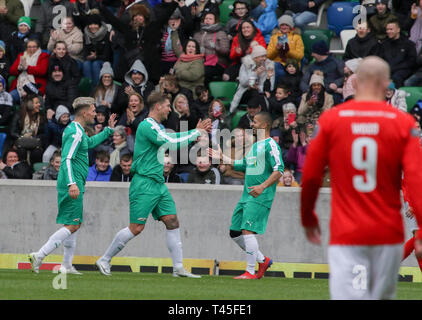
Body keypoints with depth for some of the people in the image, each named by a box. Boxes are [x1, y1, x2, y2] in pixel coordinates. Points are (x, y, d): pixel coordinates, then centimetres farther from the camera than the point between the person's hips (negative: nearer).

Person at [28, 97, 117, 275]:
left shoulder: (75, 130, 17)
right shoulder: (76, 133, -15)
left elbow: (90, 143, 39)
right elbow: (67, 159, -25)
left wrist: (108, 130, 41)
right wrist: (72, 183, -34)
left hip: (74, 185, 11)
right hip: (72, 186, -11)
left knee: (75, 224, 15)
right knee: (72, 226, -11)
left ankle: (67, 265, 18)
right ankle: (39, 256, -16)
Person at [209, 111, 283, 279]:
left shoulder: (270, 145, -8)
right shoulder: (255, 146, 21)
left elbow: (278, 170, -16)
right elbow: (243, 165, 31)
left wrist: (262, 187, -26)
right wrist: (222, 158, 27)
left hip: (260, 198, -10)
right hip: (247, 196, 10)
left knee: (247, 230, -16)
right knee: (235, 232, 9)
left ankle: (250, 271, -9)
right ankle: (263, 260, 21)